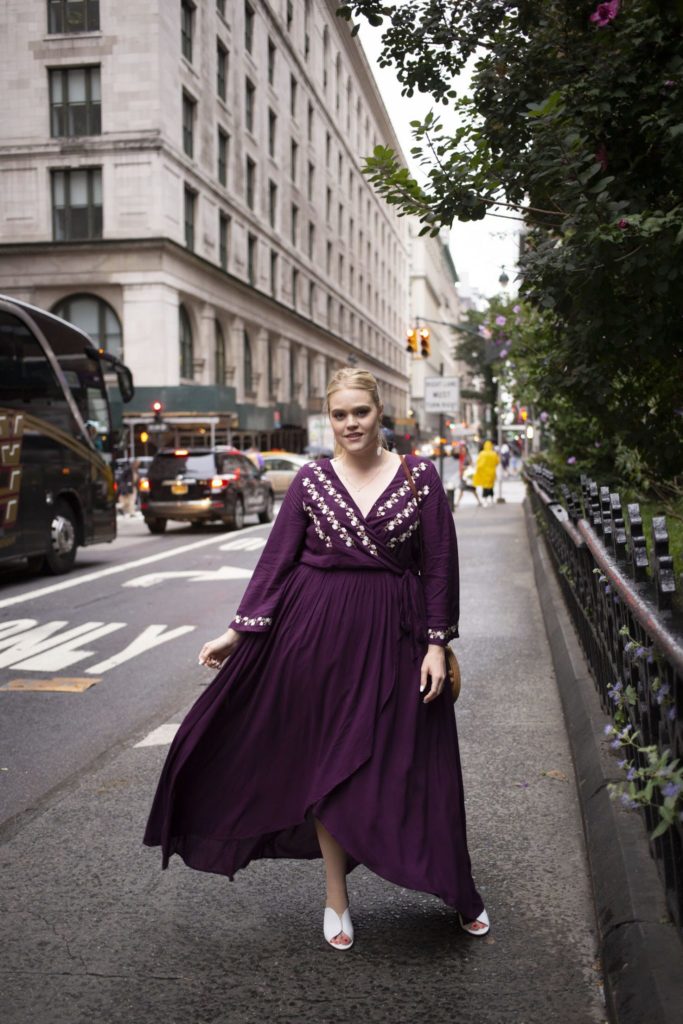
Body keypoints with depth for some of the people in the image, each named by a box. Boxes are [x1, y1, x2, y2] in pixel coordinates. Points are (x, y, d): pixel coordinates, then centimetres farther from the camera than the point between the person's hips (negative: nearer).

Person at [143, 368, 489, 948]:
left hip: (395, 636, -1)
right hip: (319, 632, 1)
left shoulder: (419, 476, -1)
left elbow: (439, 564, 0)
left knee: (412, 767, 7)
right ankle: (337, 900, 26)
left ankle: (455, 888, 29)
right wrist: (239, 631, -3)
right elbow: (276, 561, 2)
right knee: (325, 763, 9)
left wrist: (436, 643, -5)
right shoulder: (311, 480, 2)